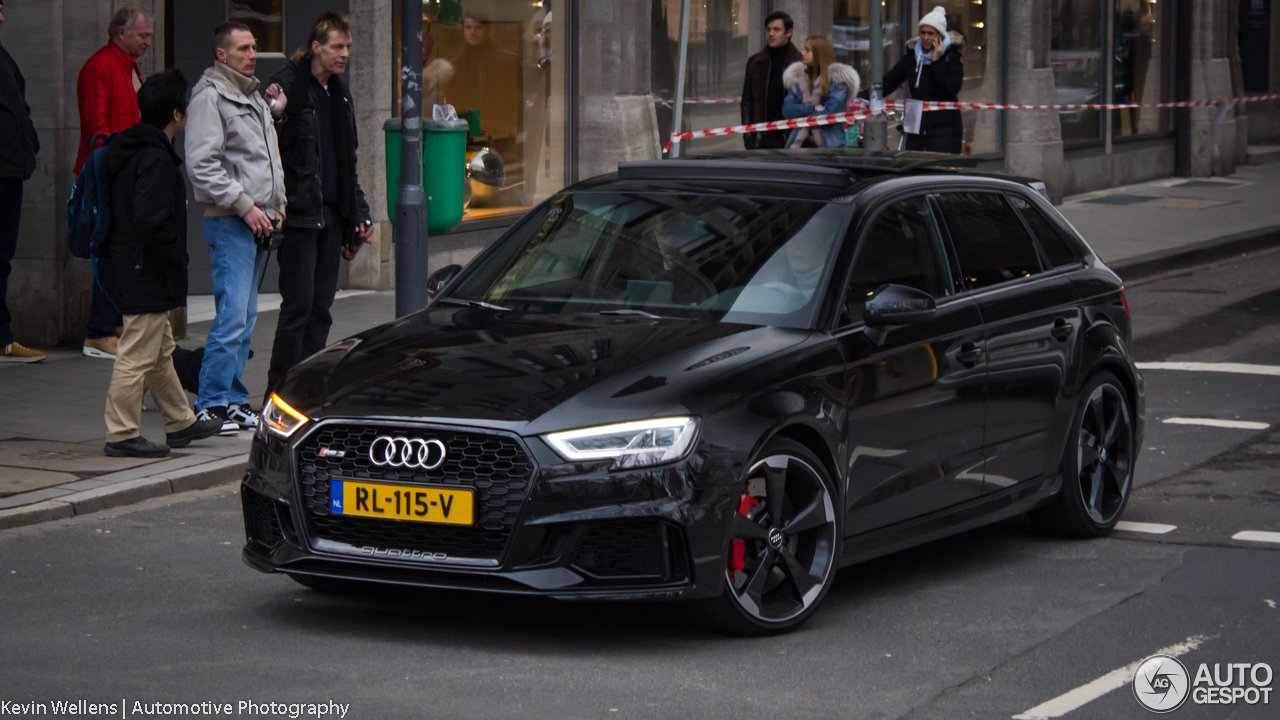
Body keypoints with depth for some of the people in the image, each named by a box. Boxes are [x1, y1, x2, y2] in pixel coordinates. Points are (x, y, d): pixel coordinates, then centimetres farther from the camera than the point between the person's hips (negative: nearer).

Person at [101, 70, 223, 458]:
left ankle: (180, 423, 30)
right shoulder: (155, 159, -21)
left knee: (161, 352, 19)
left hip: (126, 268, 11)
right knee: (137, 356, -4)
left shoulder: (127, 150, 10)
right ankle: (121, 435, 2)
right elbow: (151, 223, -27)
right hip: (147, 276, -11)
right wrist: (178, 256, -15)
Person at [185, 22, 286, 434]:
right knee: (233, 315, -13)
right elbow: (202, 165, -17)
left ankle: (233, 398, 15)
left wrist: (277, 204, 15)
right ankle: (210, 404, -10)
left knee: (245, 317, 10)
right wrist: (245, 206, -17)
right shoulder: (210, 96, -9)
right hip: (229, 223, -9)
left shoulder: (254, 98, 20)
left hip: (258, 222, 9)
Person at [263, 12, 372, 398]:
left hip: (331, 214, 8)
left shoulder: (339, 92, 16)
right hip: (298, 213, -7)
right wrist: (275, 116, -33)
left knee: (321, 308, 9)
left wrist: (358, 212, 20)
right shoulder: (289, 85, -9)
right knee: (299, 306, -9)